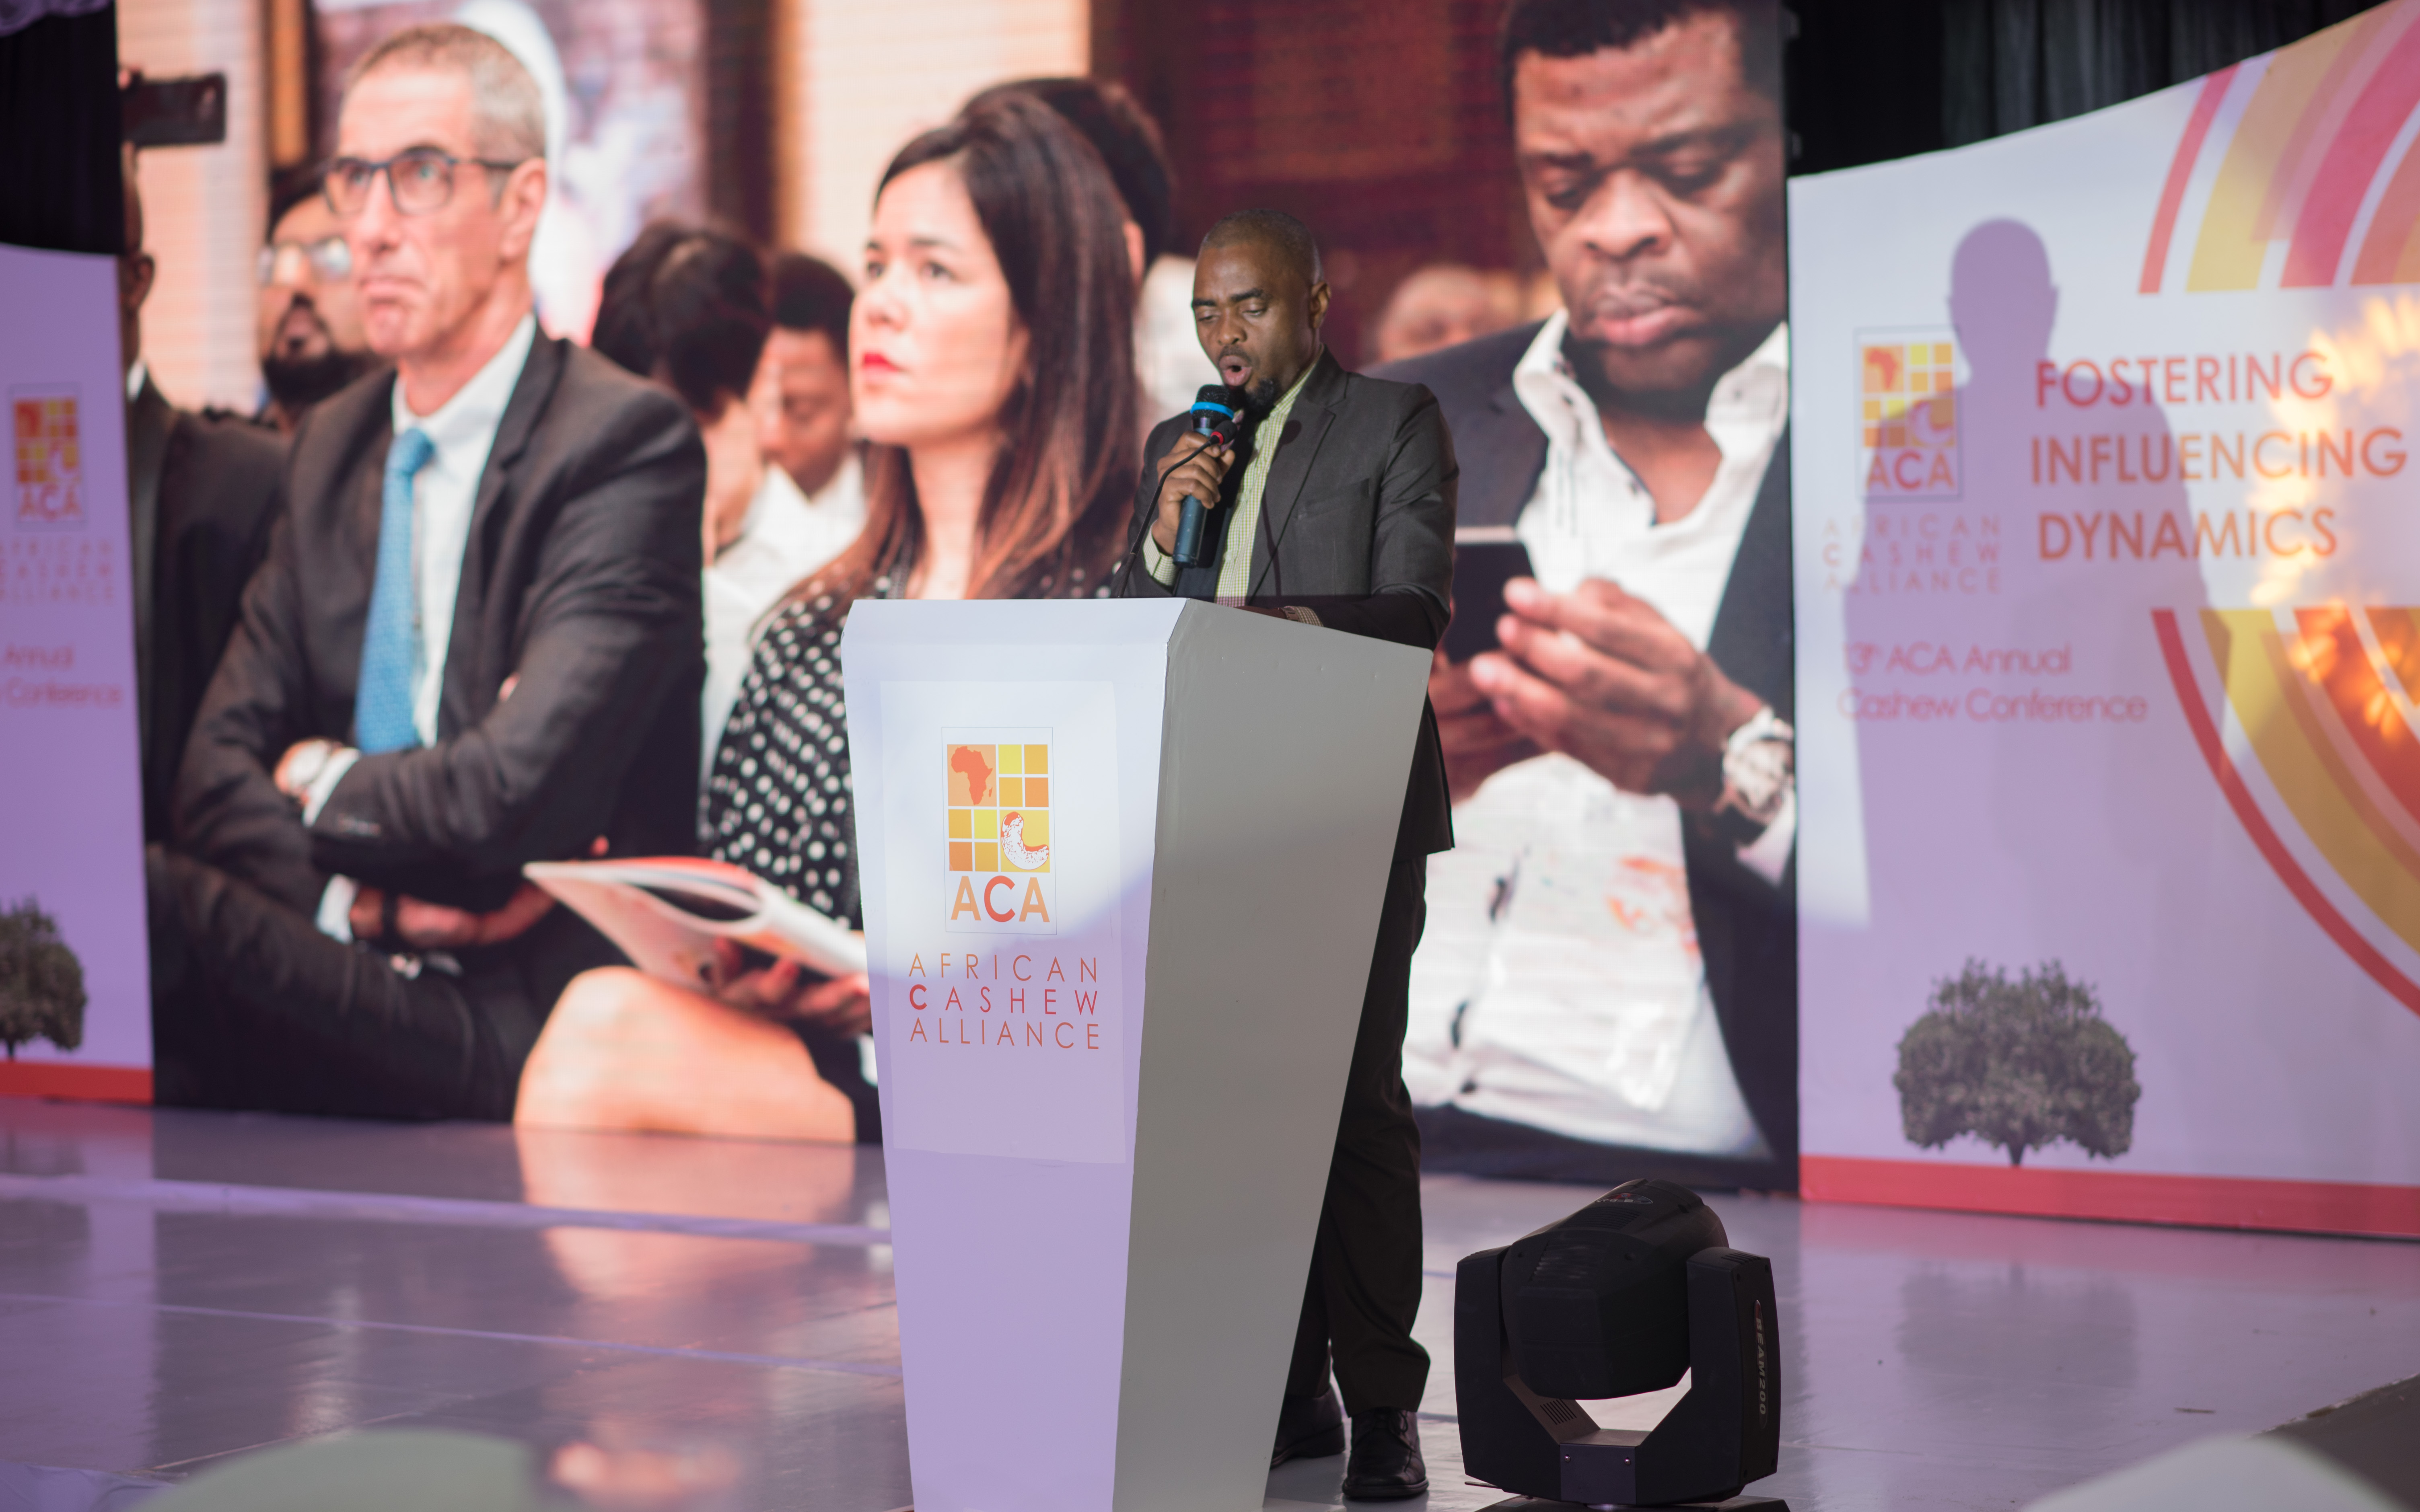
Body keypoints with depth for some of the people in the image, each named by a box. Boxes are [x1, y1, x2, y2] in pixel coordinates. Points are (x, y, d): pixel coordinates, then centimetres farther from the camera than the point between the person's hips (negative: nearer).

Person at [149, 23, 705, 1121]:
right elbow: (218, 772, 8)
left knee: (134, 907, -32)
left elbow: (516, 793, -18)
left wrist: (322, 780, 1)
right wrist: (364, 900, -12)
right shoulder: (332, 446, 17)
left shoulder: (627, 442, -7)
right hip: (358, 978, 6)